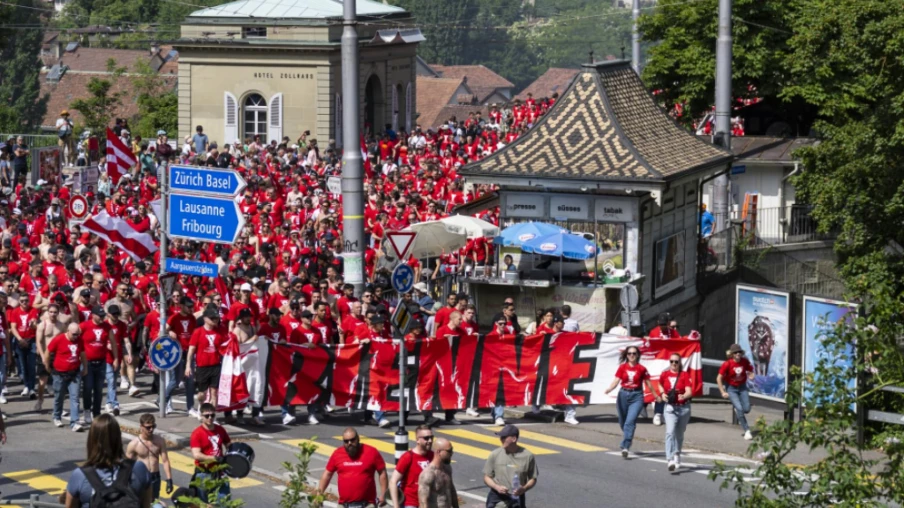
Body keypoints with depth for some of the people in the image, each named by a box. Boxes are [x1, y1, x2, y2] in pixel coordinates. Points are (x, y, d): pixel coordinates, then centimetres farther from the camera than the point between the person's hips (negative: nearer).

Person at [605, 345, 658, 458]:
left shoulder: (641, 369, -1)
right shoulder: (622, 367, 4)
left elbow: (648, 383, 8)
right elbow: (616, 380, -5)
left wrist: (655, 396, 15)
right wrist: (609, 389, -25)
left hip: (636, 396, -3)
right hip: (623, 395, 3)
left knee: (630, 421, -16)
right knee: (623, 422, 13)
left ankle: (625, 447, -22)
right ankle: (627, 440, 40)